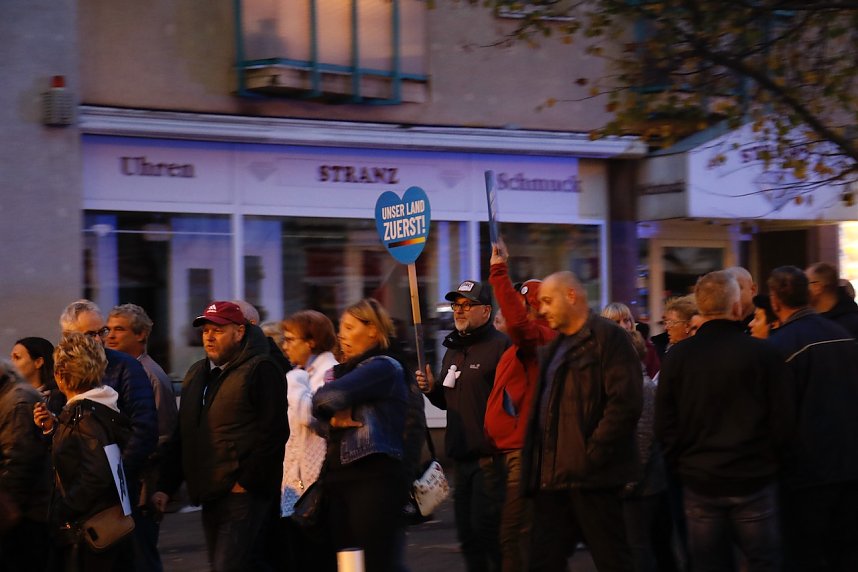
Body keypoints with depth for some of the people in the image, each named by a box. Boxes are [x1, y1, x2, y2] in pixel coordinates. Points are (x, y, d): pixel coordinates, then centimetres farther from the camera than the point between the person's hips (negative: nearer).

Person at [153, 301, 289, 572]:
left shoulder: (260, 370, -6)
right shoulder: (196, 374, 19)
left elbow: (273, 433, -13)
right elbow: (182, 436, 22)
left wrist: (246, 482, -14)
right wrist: (165, 487, 13)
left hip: (243, 495, -8)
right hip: (210, 496, 8)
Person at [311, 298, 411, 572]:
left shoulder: (384, 367, -5)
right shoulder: (343, 370, 22)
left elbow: (331, 396, -16)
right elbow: (316, 406, 11)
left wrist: (327, 402, 4)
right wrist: (333, 418, -7)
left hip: (373, 478, -8)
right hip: (337, 477, 8)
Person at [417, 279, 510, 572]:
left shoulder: (500, 346, -11)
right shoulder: (453, 350, 18)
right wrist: (431, 388, 8)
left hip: (490, 457, -9)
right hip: (461, 457, 9)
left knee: (487, 529, -9)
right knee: (468, 536, 12)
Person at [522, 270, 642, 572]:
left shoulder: (607, 337, -7)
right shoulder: (554, 348, 21)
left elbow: (626, 401, -17)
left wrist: (593, 454, -19)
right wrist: (536, 468, 15)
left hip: (591, 477, -9)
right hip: (552, 478, 9)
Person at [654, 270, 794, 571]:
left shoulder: (677, 357, -3)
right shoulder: (762, 353, -10)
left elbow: (664, 425, 0)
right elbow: (783, 420, -6)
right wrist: (772, 463, 10)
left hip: (699, 482, 2)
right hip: (754, 482, -2)